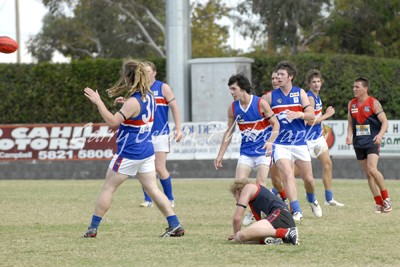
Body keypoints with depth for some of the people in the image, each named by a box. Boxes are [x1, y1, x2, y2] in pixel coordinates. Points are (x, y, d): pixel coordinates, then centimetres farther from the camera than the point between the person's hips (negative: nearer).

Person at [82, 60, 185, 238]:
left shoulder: (133, 102, -21)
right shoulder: (149, 97, 6)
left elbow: (112, 121, -26)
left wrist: (98, 102, -23)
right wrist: (125, 103, 22)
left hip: (129, 153, -8)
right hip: (147, 151, 8)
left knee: (108, 188, 3)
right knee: (153, 189, 9)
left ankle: (93, 228, 8)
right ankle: (175, 225, 1)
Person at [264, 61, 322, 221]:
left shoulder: (300, 93, 3)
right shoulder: (271, 96, 3)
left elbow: (312, 115, -3)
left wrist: (299, 114, -22)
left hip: (299, 143, 1)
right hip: (280, 144, -1)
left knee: (308, 178, 9)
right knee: (288, 175, -21)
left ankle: (312, 200, 41)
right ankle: (296, 211, -22)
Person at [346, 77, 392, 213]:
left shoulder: (373, 103, -7)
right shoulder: (351, 104, 10)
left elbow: (384, 121, -8)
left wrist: (380, 135, -25)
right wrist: (349, 135, -2)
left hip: (372, 142, -6)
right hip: (359, 143, 6)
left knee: (372, 169, -21)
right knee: (368, 174, 4)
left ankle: (386, 198, -6)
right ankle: (379, 203, 10)